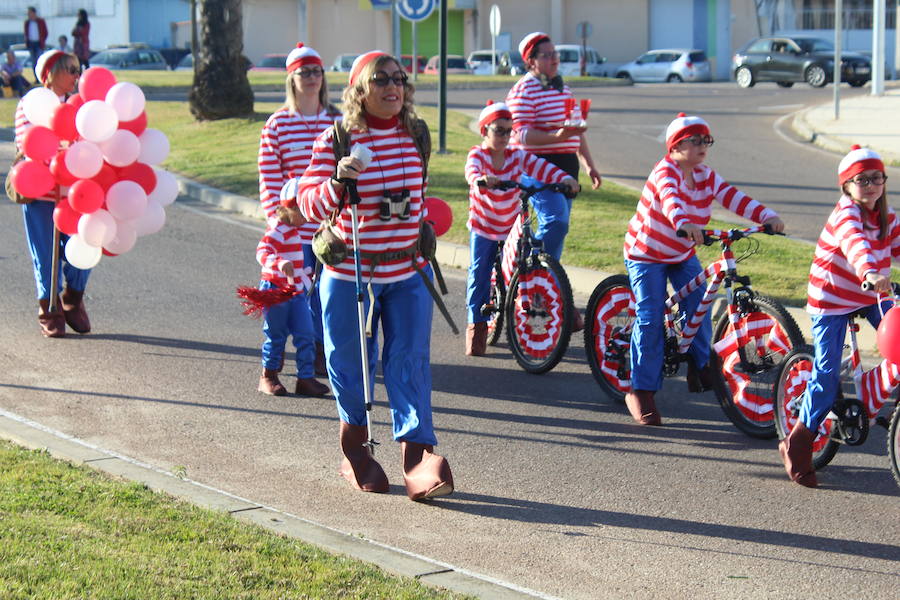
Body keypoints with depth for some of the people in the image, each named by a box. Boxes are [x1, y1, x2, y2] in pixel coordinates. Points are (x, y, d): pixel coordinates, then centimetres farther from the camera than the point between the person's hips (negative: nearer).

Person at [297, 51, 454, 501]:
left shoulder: (415, 135, 5)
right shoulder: (336, 140, -8)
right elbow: (310, 206, -11)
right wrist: (336, 182, -29)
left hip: (408, 272, 3)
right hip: (350, 273, -3)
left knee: (410, 363, -6)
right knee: (351, 363, 8)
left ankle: (418, 456, -11)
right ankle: (354, 449, 28)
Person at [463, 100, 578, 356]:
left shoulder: (517, 156, -3)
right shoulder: (478, 154, -11)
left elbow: (540, 167, -15)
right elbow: (472, 169, -34)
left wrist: (564, 178, -34)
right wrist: (480, 179, -58)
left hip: (512, 226, 2)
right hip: (483, 227, -2)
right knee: (479, 275, 0)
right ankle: (476, 326, 8)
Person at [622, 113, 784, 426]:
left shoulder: (706, 176, -2)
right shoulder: (665, 172, -22)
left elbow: (732, 197, -13)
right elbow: (670, 199, -43)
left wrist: (766, 216, -29)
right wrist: (684, 224, -64)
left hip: (682, 254, 6)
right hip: (646, 253, -6)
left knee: (699, 304, -9)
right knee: (650, 319, -11)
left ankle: (699, 363, 16)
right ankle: (641, 391, -5)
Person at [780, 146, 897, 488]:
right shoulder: (845, 215, -24)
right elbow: (855, 242, -44)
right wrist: (869, 272, -64)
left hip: (870, 296, 7)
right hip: (831, 298, -7)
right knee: (827, 375, -10)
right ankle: (797, 446, 1)